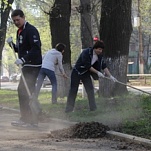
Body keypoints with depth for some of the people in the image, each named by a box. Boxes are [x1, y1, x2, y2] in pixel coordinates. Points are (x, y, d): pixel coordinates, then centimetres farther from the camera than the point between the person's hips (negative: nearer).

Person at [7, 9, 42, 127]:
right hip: (26, 66, 10)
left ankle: (27, 119, -13)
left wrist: (23, 59, -28)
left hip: (33, 66, -10)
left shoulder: (31, 30, -13)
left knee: (23, 91, -14)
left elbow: (36, 49, -23)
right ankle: (26, 119, 15)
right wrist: (12, 44, 5)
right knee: (23, 91, 10)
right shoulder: (20, 32, 17)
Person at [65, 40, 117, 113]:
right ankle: (69, 109, 1)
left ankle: (93, 108, -3)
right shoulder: (86, 52, -25)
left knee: (90, 89, -5)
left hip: (86, 74, 6)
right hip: (77, 72, -6)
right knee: (73, 90, -4)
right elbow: (87, 66, -27)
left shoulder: (99, 56, -5)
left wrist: (110, 76, -10)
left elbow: (104, 66, -3)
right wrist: (97, 72, -26)